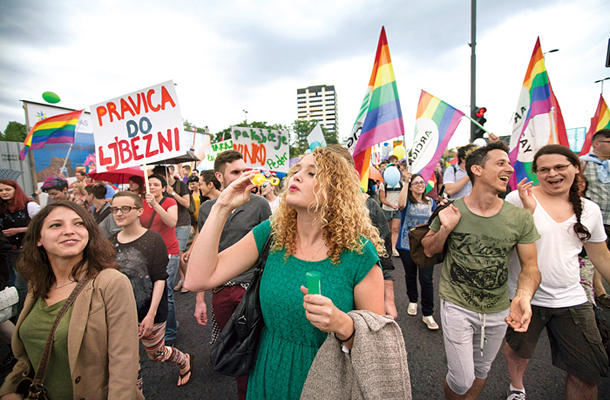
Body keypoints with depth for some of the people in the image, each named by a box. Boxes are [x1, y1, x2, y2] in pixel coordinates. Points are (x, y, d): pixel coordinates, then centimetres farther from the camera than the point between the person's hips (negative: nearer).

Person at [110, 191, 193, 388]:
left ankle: (185, 361, 43)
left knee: (156, 353, 13)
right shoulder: (112, 242, 0)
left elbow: (160, 278, -15)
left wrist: (151, 314, -18)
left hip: (149, 312, -4)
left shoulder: (153, 239, -13)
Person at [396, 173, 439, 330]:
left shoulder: (430, 202, 6)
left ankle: (428, 314, 10)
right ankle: (412, 301, 41)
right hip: (407, 245, -1)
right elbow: (401, 204, -32)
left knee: (426, 279, -3)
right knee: (410, 275, 17)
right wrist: (406, 182, -30)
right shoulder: (407, 201, -6)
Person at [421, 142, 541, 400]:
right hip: (457, 307, -3)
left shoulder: (520, 218, -8)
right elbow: (428, 250, -2)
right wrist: (445, 229, -22)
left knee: (481, 371, 24)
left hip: (498, 311, 3)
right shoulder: (451, 211, -13)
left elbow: (530, 266, -2)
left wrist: (523, 296, -22)